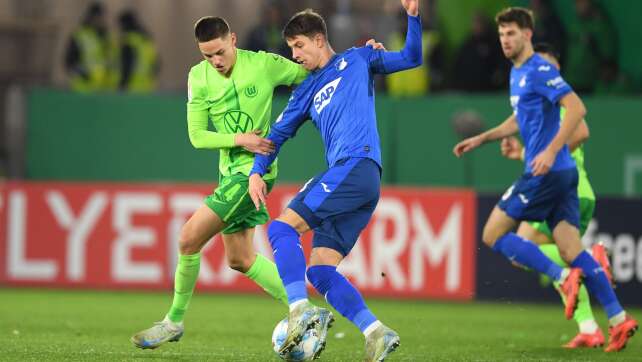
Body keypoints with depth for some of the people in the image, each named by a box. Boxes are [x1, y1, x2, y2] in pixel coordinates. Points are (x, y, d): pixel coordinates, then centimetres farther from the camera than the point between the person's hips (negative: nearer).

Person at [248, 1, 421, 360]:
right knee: (319, 270, -3)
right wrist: (257, 172, 14)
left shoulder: (356, 59, 13)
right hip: (357, 180, 7)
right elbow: (280, 132, 27)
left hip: (356, 165, -7)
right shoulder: (307, 91, 27)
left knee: (282, 227, -17)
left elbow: (411, 59, 13)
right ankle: (377, 333, -11)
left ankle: (301, 309, -29)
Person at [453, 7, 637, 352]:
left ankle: (564, 277, -11)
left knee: (493, 234, -5)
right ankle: (618, 319, -2)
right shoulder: (517, 73, 19)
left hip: (546, 172, -9)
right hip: (561, 173, 9)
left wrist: (550, 151, -27)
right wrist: (480, 139, 29)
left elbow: (576, 108, -22)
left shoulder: (540, 71, -11)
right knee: (571, 250, 3)